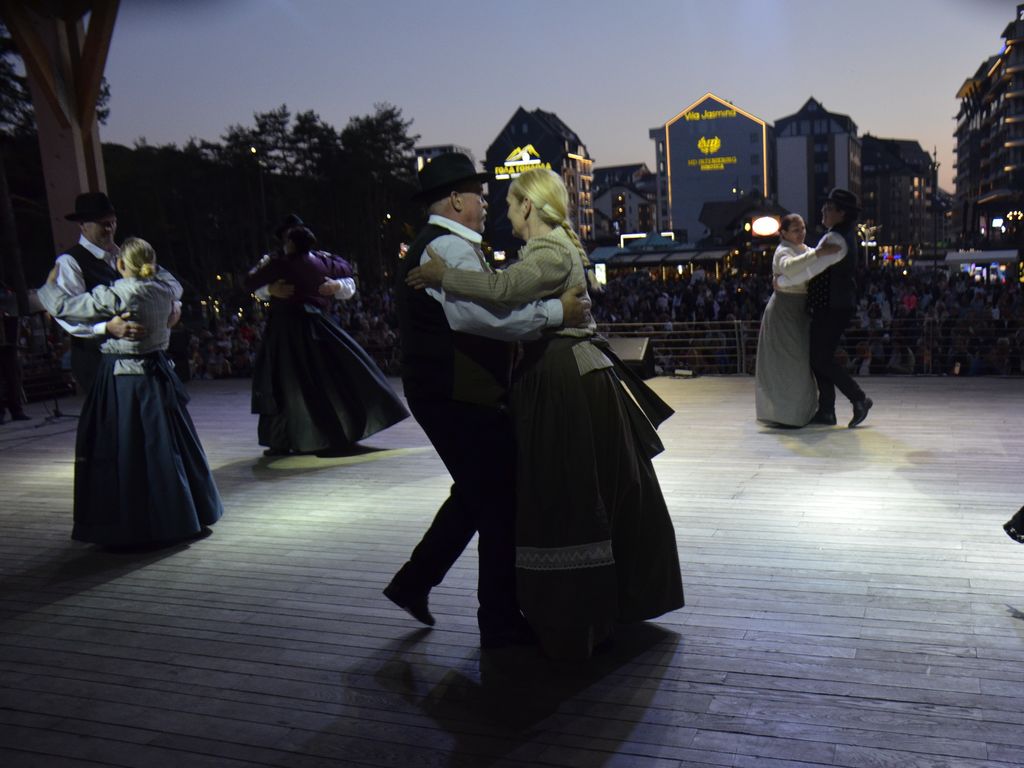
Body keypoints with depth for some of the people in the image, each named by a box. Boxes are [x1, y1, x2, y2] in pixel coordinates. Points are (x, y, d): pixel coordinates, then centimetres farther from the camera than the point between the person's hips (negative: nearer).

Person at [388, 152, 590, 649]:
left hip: (445, 393, 11)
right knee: (503, 503, -2)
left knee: (476, 493, 22)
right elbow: (483, 314, -31)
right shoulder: (449, 248, -16)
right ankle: (501, 622, 10)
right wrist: (557, 311, -25)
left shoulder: (430, 247, 19)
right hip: (461, 397, -11)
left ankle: (414, 582, 30)